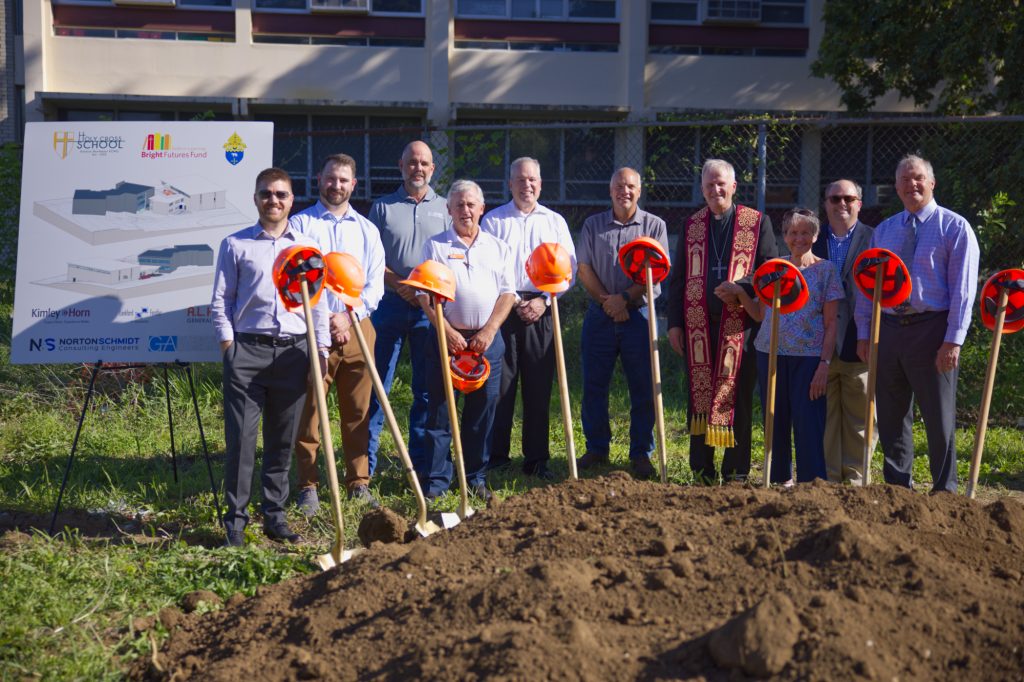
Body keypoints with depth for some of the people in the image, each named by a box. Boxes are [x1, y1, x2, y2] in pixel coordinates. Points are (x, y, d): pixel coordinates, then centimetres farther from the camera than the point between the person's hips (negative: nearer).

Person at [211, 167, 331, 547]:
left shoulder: (307, 247, 13)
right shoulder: (235, 245, 7)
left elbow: (319, 302, 14)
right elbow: (220, 301, 6)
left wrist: (322, 348, 7)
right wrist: (228, 345, -3)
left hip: (293, 351, 2)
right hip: (247, 348, -2)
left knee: (283, 439, 7)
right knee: (241, 437, -5)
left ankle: (275, 516, 15)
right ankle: (236, 519, 2)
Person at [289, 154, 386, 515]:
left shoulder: (367, 230, 15)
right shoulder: (300, 224, 5)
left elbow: (375, 285, 8)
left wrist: (348, 316, -7)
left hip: (357, 329, 3)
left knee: (358, 412, 5)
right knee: (308, 411, -2)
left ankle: (359, 484, 14)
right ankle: (308, 487, 5)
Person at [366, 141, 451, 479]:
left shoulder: (445, 208, 10)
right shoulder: (382, 207, 7)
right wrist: (400, 285, -12)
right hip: (389, 303, -1)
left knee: (427, 388, 6)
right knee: (377, 384, -1)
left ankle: (421, 463, 15)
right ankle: (365, 461, 5)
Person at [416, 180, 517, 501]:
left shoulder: (498, 248, 11)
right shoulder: (435, 246, 5)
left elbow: (507, 294, 6)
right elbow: (425, 295, -2)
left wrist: (489, 331, -7)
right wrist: (448, 331, -11)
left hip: (487, 339, 2)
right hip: (448, 337, -2)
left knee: (483, 410, 6)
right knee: (440, 409, -1)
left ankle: (476, 477, 17)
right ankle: (435, 480, 5)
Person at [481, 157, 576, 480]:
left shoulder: (555, 221, 13)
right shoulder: (493, 219, 7)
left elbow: (568, 267, 8)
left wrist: (544, 300, -6)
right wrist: (512, 302, -8)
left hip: (542, 310, 2)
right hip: (501, 307, -2)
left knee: (539, 387, 3)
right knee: (499, 384, -3)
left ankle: (536, 459, 11)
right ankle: (494, 456, 5)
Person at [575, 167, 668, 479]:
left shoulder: (654, 225, 4)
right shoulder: (593, 225, 10)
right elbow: (584, 269, 3)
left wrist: (625, 297, -14)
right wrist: (606, 301, -9)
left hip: (639, 314, -2)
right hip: (600, 315, 2)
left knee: (643, 388, 1)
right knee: (594, 385, 5)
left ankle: (641, 453, 10)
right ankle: (597, 448, 16)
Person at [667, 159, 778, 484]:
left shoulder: (758, 222, 4)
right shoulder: (691, 225, 12)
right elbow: (678, 277, 13)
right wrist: (675, 323, 5)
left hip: (740, 324, -2)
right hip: (699, 324, 3)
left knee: (738, 397, 1)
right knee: (699, 395, 5)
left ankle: (736, 472, 10)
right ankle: (702, 470, 14)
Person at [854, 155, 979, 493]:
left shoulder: (954, 227, -2)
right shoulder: (883, 230, 13)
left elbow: (963, 288, -8)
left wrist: (953, 341, -15)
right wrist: (864, 334, 7)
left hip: (931, 330, -5)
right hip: (888, 329, 5)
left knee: (939, 418, 1)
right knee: (891, 418, 10)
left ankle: (944, 491, 11)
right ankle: (897, 488, 21)